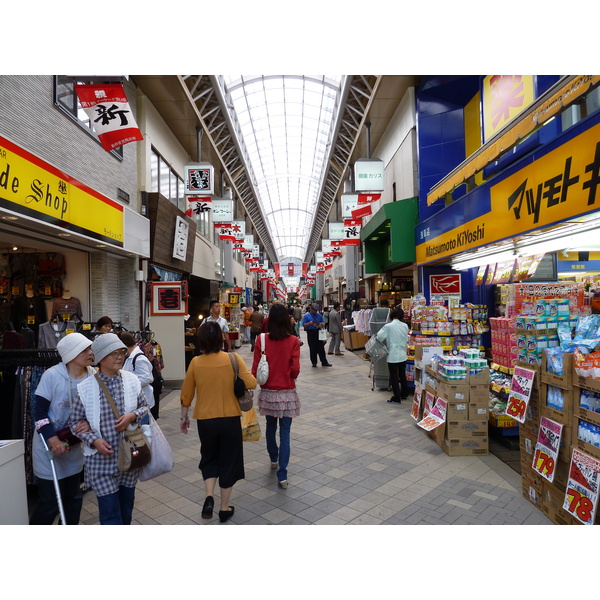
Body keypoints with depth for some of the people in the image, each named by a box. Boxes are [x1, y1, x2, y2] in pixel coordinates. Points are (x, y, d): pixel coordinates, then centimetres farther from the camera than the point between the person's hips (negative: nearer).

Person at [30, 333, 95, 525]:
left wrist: (89, 422, -20)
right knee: (50, 503, 4)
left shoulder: (93, 376, -8)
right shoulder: (52, 375, -19)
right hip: (50, 447, -4)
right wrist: (53, 440, -21)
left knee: (74, 497, 18)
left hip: (75, 447, 5)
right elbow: (39, 412, -15)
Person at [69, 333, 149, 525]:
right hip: (101, 458, -3)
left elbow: (145, 407, 7)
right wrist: (94, 440, -16)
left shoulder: (132, 380, -4)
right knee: (109, 511, 1)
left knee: (127, 504, 19)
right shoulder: (85, 388, -10)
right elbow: (76, 422, -1)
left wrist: (133, 415, -14)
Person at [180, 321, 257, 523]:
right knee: (228, 461, 16)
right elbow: (251, 383, -17)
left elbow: (186, 394, 1)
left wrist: (184, 417, 16)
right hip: (230, 419, -1)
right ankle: (224, 509, 27)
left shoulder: (195, 362, -6)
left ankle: (209, 497, 6)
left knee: (209, 458, 24)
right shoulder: (233, 358, -11)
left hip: (205, 421, 1)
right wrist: (238, 360, 0)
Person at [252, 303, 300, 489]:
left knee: (271, 427, 22)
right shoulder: (293, 341, -10)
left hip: (268, 392, 2)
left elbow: (255, 368, -6)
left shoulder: (261, 340, -8)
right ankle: (282, 475, 4)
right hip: (287, 393, -2)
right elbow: (295, 370, -10)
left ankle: (274, 460, 43)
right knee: (285, 433, 4)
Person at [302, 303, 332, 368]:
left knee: (321, 348, 3)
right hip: (311, 333, -3)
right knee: (313, 349, 2)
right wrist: (309, 323, -21)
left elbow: (322, 323, 19)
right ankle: (314, 362, 11)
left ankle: (324, 362, 6)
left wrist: (322, 325, -4)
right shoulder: (306, 316, 2)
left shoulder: (319, 315, 13)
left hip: (318, 332, 3)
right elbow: (304, 325, -2)